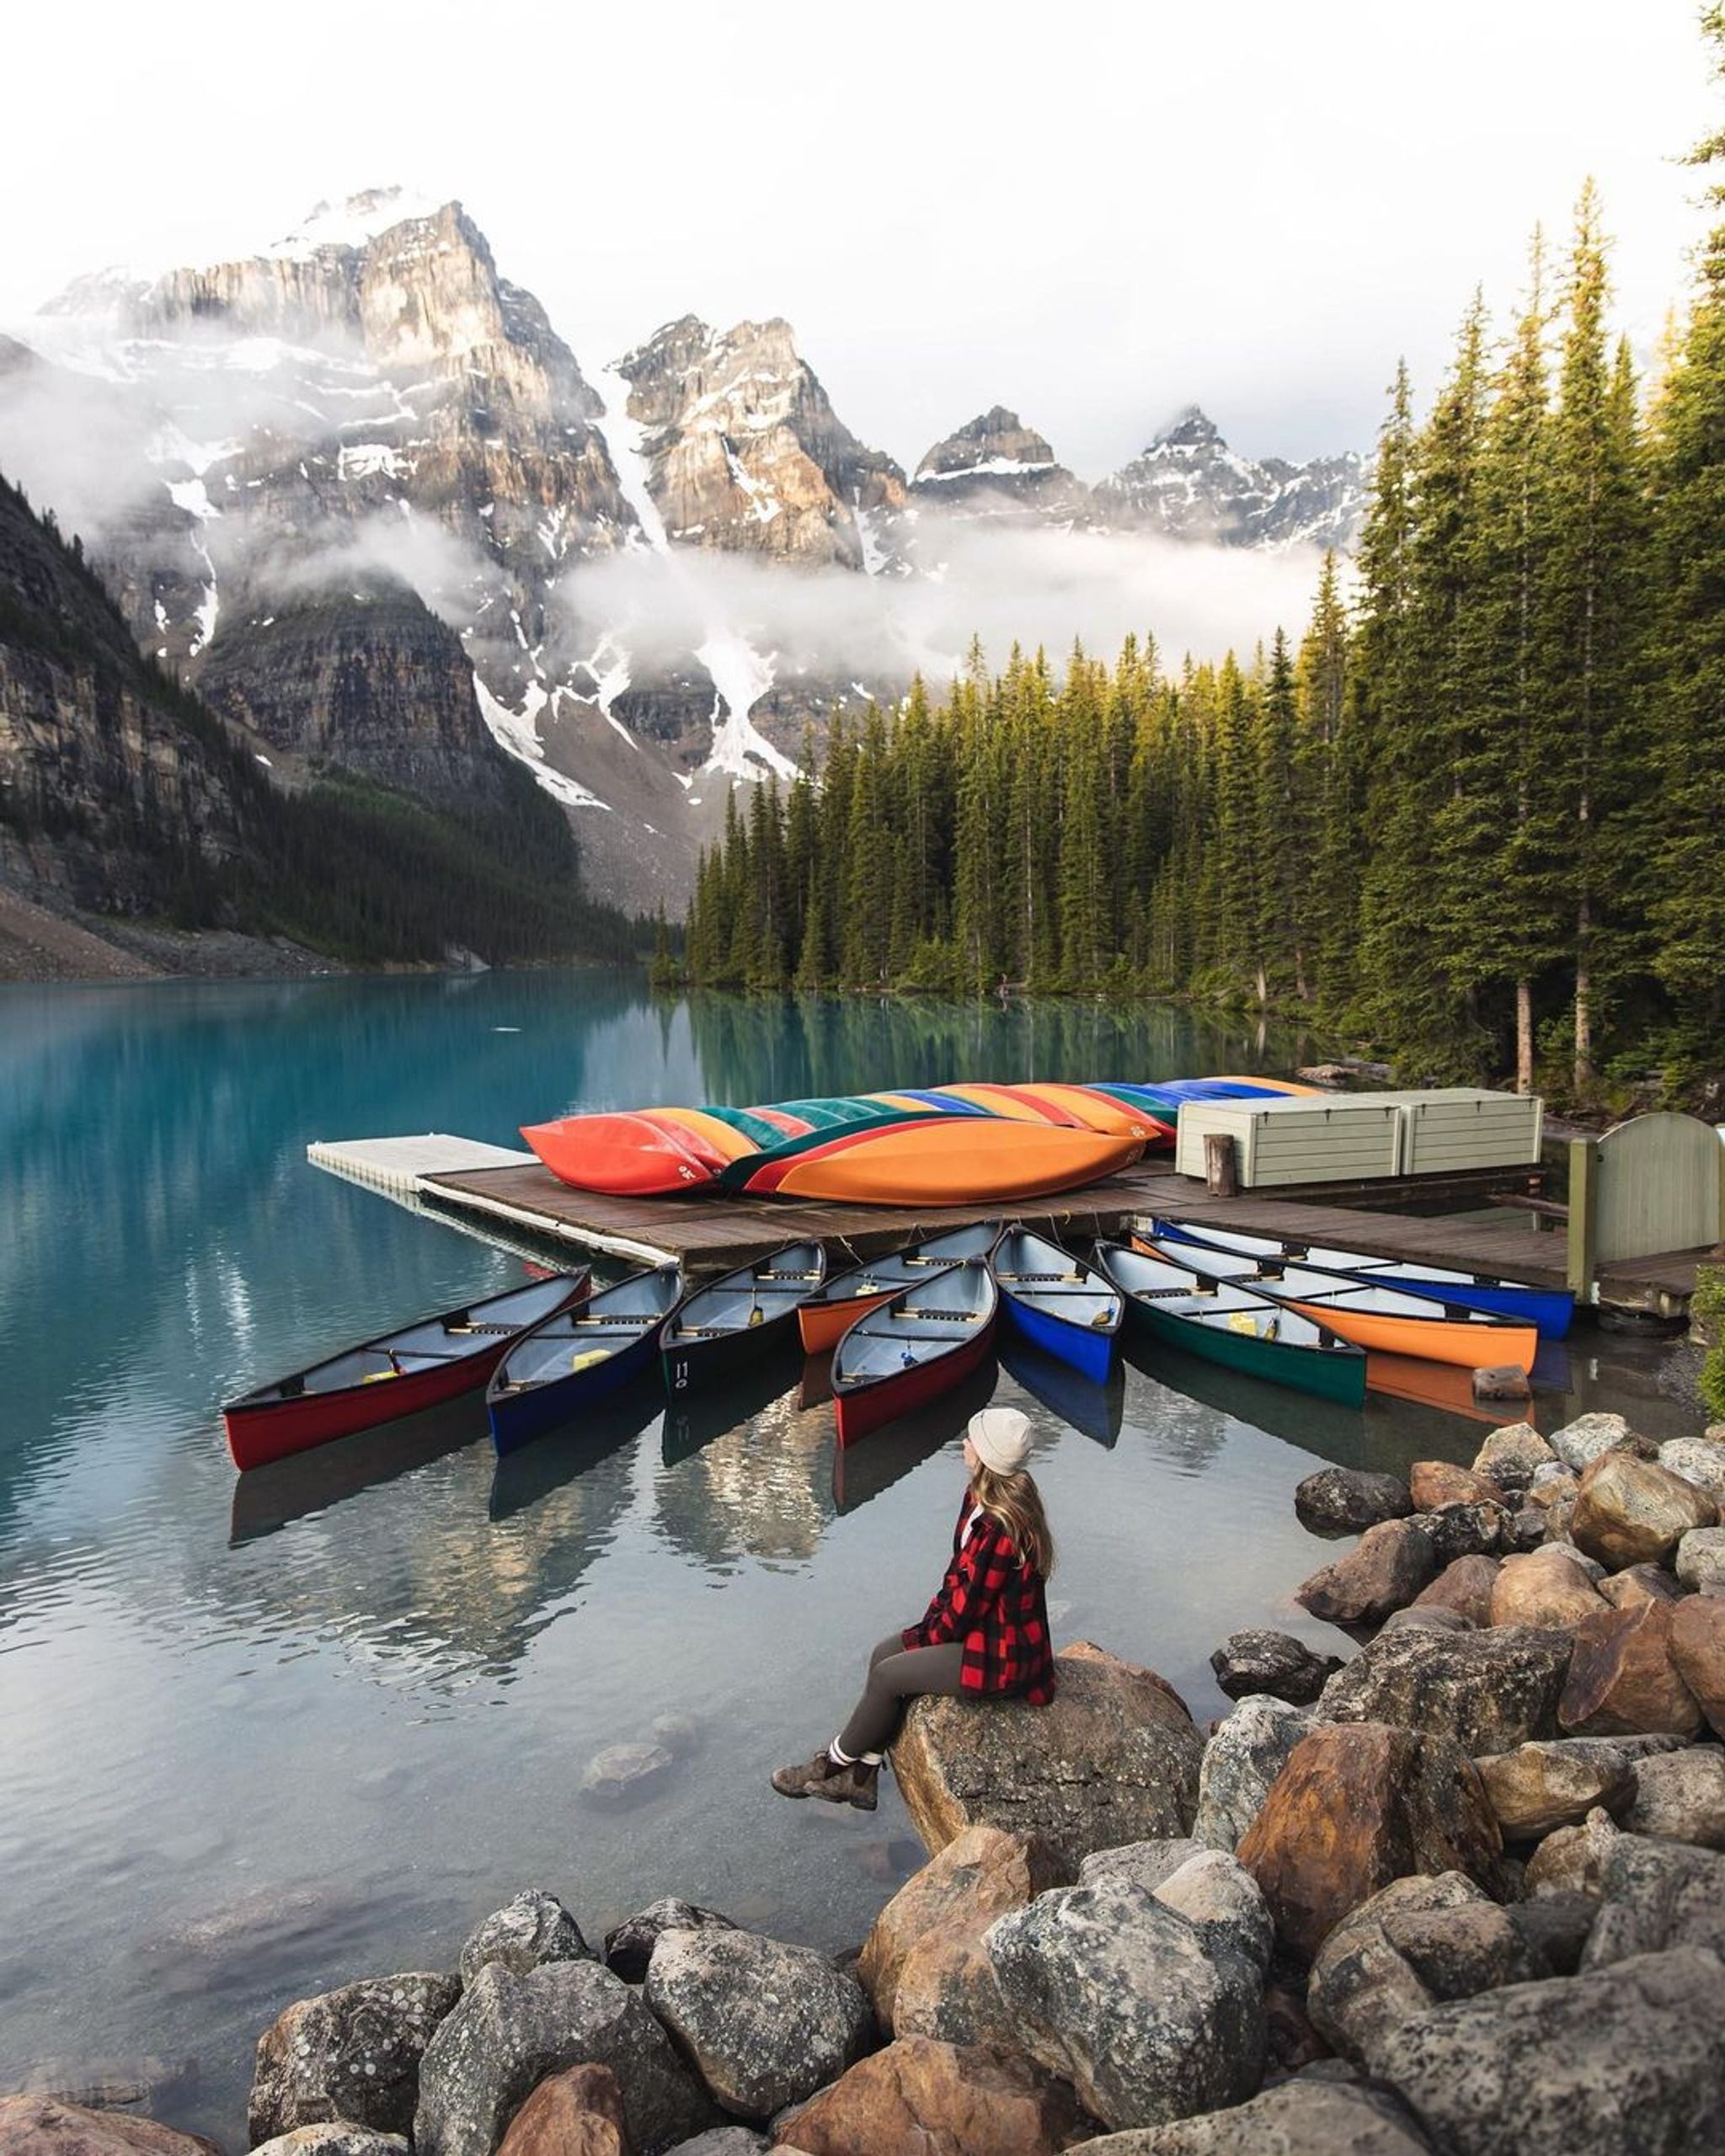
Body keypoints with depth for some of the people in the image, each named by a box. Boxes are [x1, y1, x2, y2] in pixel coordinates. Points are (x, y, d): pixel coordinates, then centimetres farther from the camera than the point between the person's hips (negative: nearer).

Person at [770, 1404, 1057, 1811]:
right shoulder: (980, 1496, 1)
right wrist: (932, 1620, 2)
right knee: (884, 1653, 6)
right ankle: (861, 1780, 12)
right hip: (983, 1629, 10)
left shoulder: (1002, 1526, -30)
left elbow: (969, 1604, -23)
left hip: (1001, 1656, -9)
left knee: (887, 1675, -6)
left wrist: (926, 1637, -8)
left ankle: (832, 1766, 16)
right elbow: (960, 1568, 10)